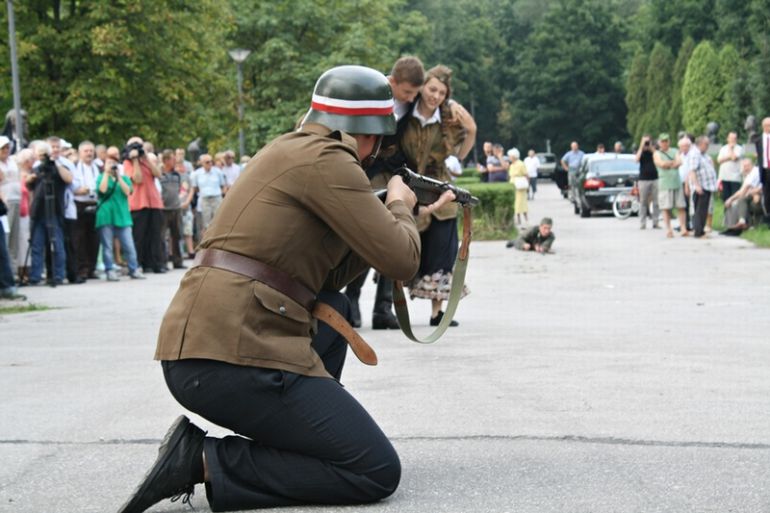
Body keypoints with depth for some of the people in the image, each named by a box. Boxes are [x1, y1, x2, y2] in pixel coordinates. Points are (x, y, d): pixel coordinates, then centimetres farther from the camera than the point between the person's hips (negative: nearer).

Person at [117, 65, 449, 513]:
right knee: (378, 472, -4)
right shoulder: (325, 158, -7)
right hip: (233, 357, -10)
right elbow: (401, 261, -8)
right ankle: (205, 462, -10)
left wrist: (399, 219, 27)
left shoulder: (295, 150, 22)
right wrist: (400, 207, 13)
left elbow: (327, 276, 26)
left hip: (191, 349, 10)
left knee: (334, 308, 31)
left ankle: (304, 438, 18)